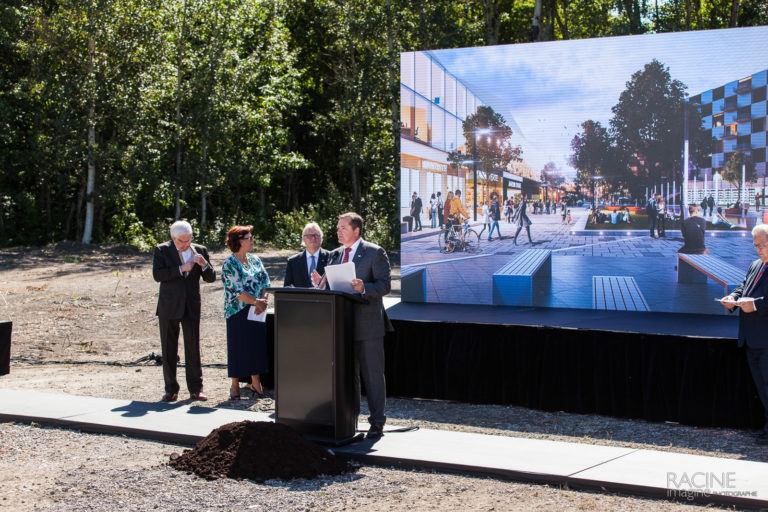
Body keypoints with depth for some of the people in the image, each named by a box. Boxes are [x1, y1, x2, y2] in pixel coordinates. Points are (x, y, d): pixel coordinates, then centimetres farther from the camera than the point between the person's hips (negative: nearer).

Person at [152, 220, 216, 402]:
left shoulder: (200, 250, 6)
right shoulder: (162, 250, -1)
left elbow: (211, 278, 5)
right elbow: (157, 275, -13)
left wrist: (204, 264, -14)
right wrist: (180, 269, -18)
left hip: (191, 307, 1)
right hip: (169, 307, -1)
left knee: (193, 348, 2)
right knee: (168, 350, 4)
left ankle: (195, 388, 9)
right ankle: (171, 389, 12)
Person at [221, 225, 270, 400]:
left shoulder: (255, 260, 10)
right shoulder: (229, 264, -8)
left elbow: (265, 282, 7)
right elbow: (237, 290, -14)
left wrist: (262, 301, -10)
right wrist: (256, 302, -15)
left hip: (257, 312, 5)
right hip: (238, 312, -5)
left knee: (257, 344, 5)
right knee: (238, 346, 1)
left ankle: (255, 383, 15)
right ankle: (235, 385, 11)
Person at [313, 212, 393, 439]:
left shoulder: (375, 253, -6)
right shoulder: (336, 254, 14)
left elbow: (385, 285, -12)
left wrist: (364, 288, -28)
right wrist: (322, 284, -2)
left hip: (367, 323, -6)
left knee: (372, 373, -1)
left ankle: (377, 421, 8)